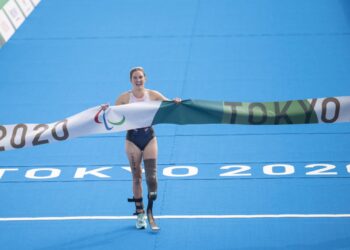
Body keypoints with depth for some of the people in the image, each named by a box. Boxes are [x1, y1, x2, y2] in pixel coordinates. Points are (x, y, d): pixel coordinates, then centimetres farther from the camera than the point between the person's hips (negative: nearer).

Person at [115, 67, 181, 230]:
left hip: (149, 137, 0)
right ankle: (140, 213, 13)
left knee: (151, 176, -11)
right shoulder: (124, 98, -3)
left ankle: (151, 204, 10)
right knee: (136, 177, 5)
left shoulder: (153, 95, 0)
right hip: (132, 138, 0)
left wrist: (176, 102, -21)